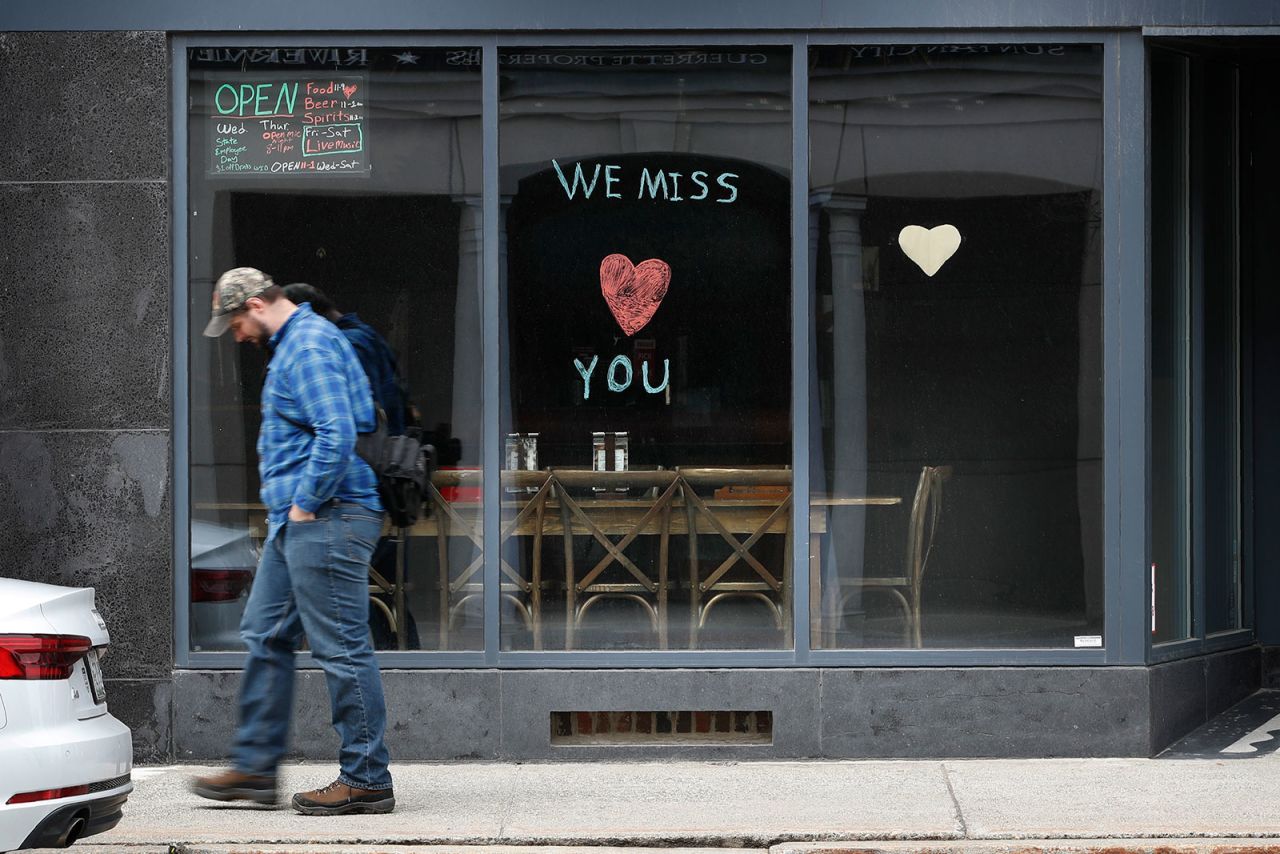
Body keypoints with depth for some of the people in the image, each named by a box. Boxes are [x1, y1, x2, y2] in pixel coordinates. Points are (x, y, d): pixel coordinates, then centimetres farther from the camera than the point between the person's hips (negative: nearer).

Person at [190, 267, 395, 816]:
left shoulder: (309, 349, -16)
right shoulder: (292, 344, 18)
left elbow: (337, 436, -27)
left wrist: (306, 503, -18)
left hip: (326, 522, -11)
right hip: (297, 523, 11)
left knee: (342, 648, -7)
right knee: (265, 636, 14)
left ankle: (367, 780, -3)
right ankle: (255, 766, 20)